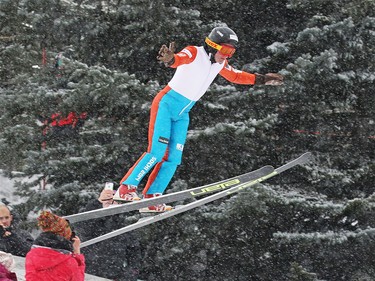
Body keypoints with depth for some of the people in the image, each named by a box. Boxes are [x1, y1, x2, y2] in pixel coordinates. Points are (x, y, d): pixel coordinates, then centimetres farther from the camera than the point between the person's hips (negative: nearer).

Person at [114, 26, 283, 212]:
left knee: (173, 158, 0)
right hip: (166, 104, -8)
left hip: (182, 114, 8)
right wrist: (170, 59, -63)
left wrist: (262, 79, 26)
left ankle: (151, 200, 3)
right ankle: (126, 188, -9)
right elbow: (180, 59, -39)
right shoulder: (194, 53, -17)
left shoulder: (220, 64, 6)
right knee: (157, 151, -17)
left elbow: (236, 76, 24)